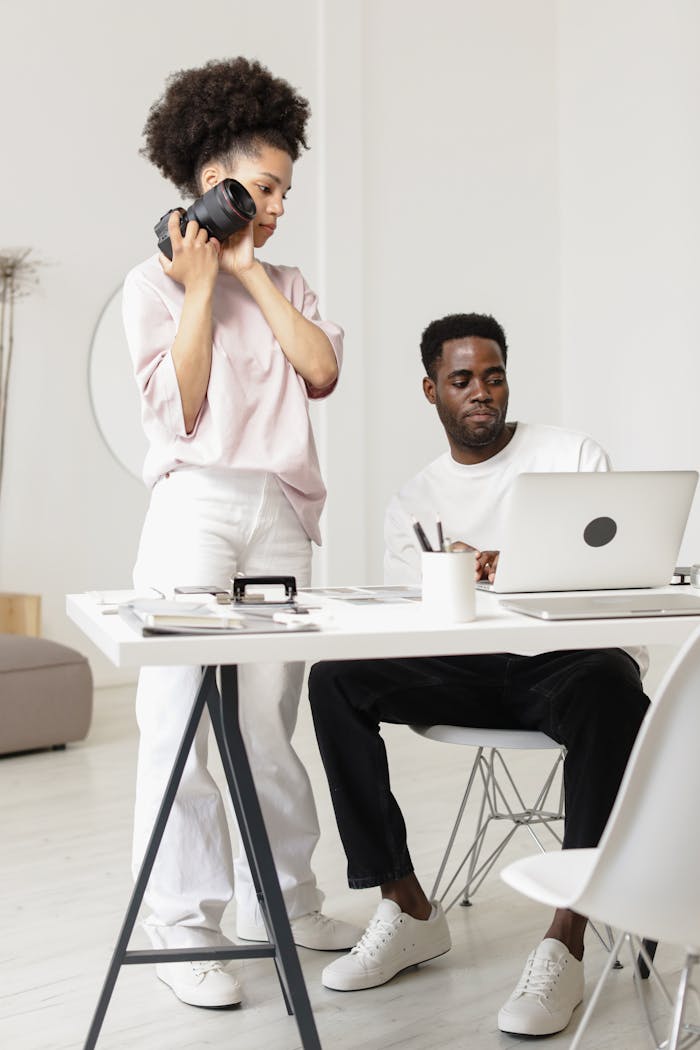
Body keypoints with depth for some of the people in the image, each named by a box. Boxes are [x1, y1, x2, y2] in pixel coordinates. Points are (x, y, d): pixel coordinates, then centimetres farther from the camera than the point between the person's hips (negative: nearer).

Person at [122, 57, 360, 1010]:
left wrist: (252, 273, 0)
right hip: (196, 509, -4)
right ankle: (184, 926, 4)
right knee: (179, 717, -4)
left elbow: (324, 373, -1)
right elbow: (178, 410, -6)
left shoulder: (285, 283, 17)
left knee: (273, 717, 6)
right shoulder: (154, 281, 5)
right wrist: (200, 285, -5)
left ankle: (280, 900, 19)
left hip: (281, 513, 4)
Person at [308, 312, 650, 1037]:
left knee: (611, 691, -39)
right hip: (465, 670, 3)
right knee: (335, 679, -19)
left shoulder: (572, 455, 6)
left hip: (569, 655, -3)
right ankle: (407, 907, -13)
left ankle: (566, 941, -30)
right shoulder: (412, 503, 14)